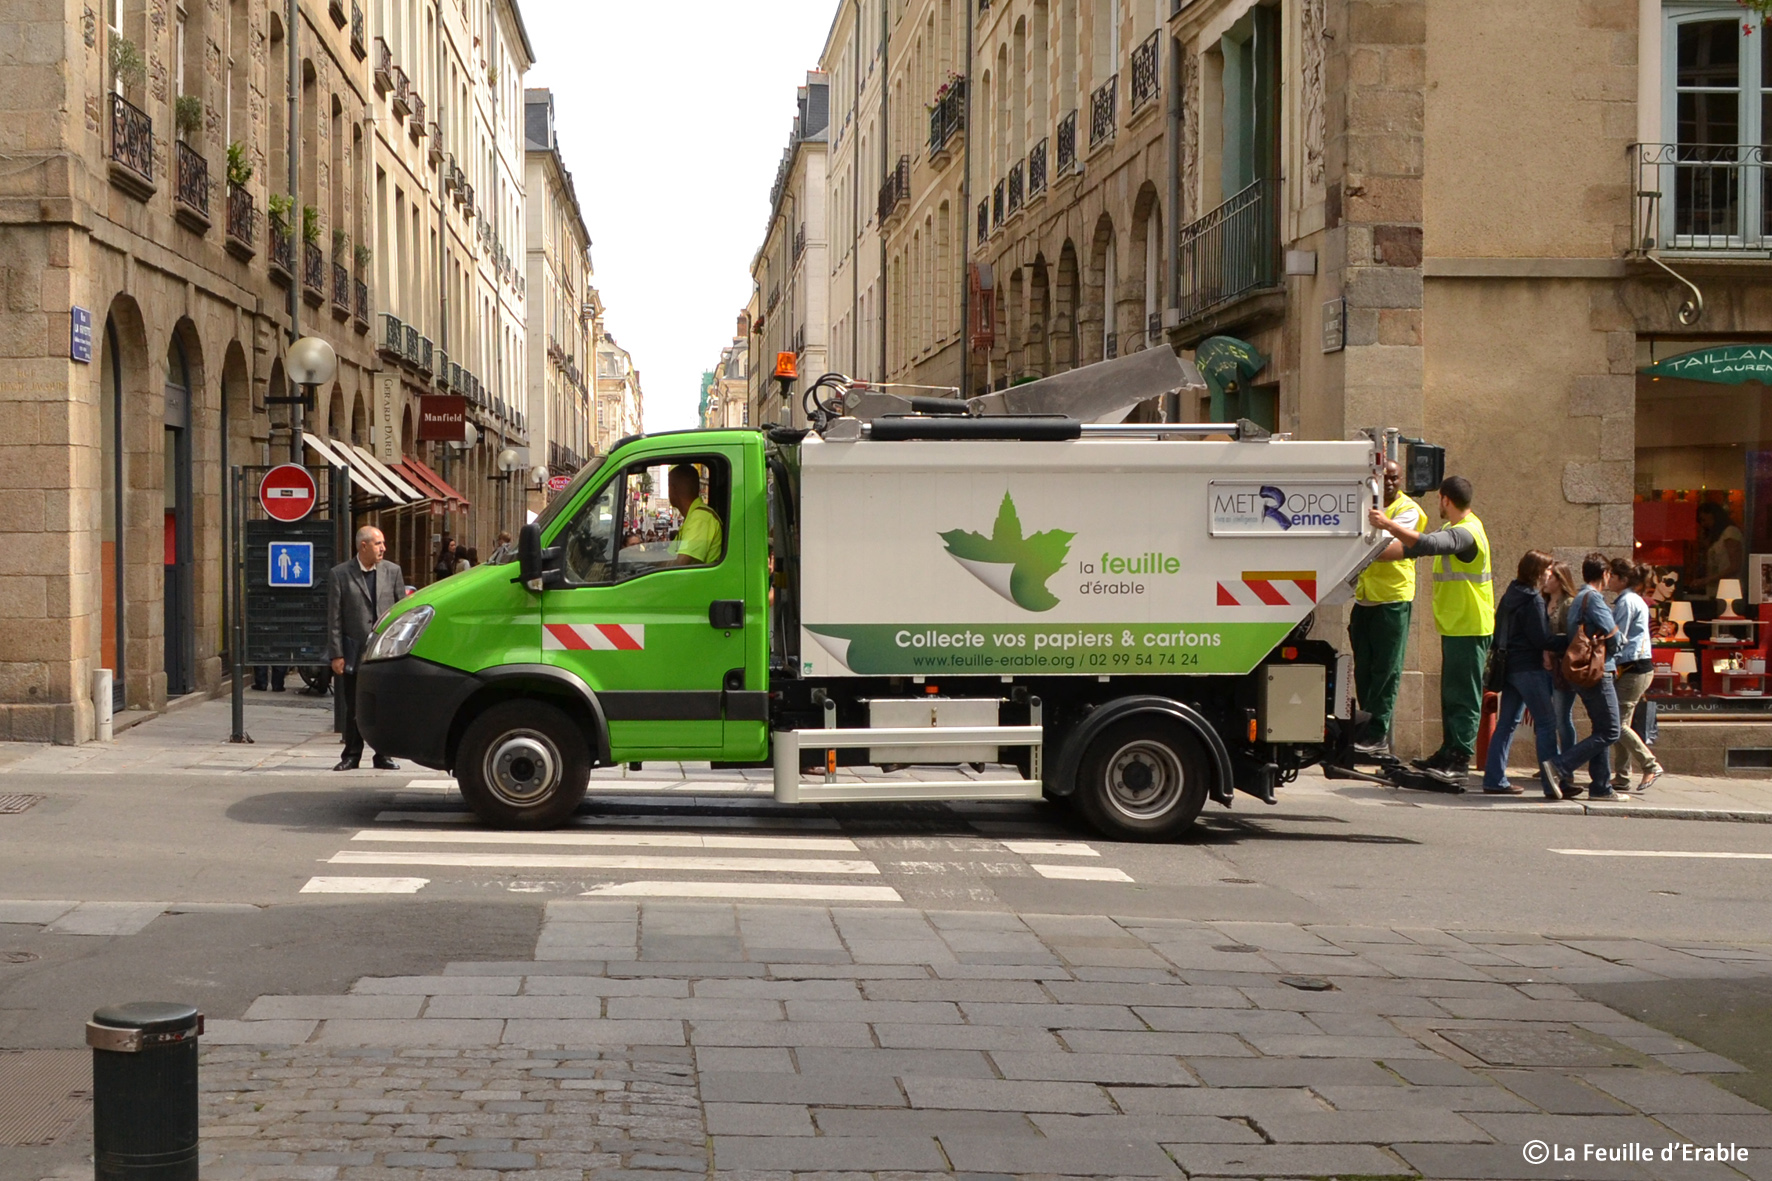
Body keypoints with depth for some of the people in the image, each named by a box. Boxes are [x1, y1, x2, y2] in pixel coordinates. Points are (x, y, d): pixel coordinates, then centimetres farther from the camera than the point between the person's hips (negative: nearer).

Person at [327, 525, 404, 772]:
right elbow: (334, 618, -1)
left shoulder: (392, 571, 6)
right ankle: (352, 756, 16)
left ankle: (382, 756, 15)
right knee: (354, 709, 6)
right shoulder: (340, 574, 0)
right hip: (354, 652, -1)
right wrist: (336, 654, -6)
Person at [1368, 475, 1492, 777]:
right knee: (1451, 694, 13)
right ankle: (1448, 753, 18)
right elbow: (1415, 547, 21)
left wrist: (1388, 524, -31)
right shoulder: (1456, 529, 17)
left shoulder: (1466, 533, -18)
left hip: (1469, 629, -10)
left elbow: (1426, 544, -35)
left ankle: (1459, 758, -7)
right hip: (1456, 626, 10)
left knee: (1463, 695, -8)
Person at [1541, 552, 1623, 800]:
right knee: (1608, 732, -8)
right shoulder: (1593, 597, -12)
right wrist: (1612, 655, 3)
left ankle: (1601, 786, 12)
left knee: (1601, 730, 13)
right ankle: (1559, 767, -16)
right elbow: (1613, 633, -18)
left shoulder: (1578, 599, 17)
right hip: (1598, 673, -10)